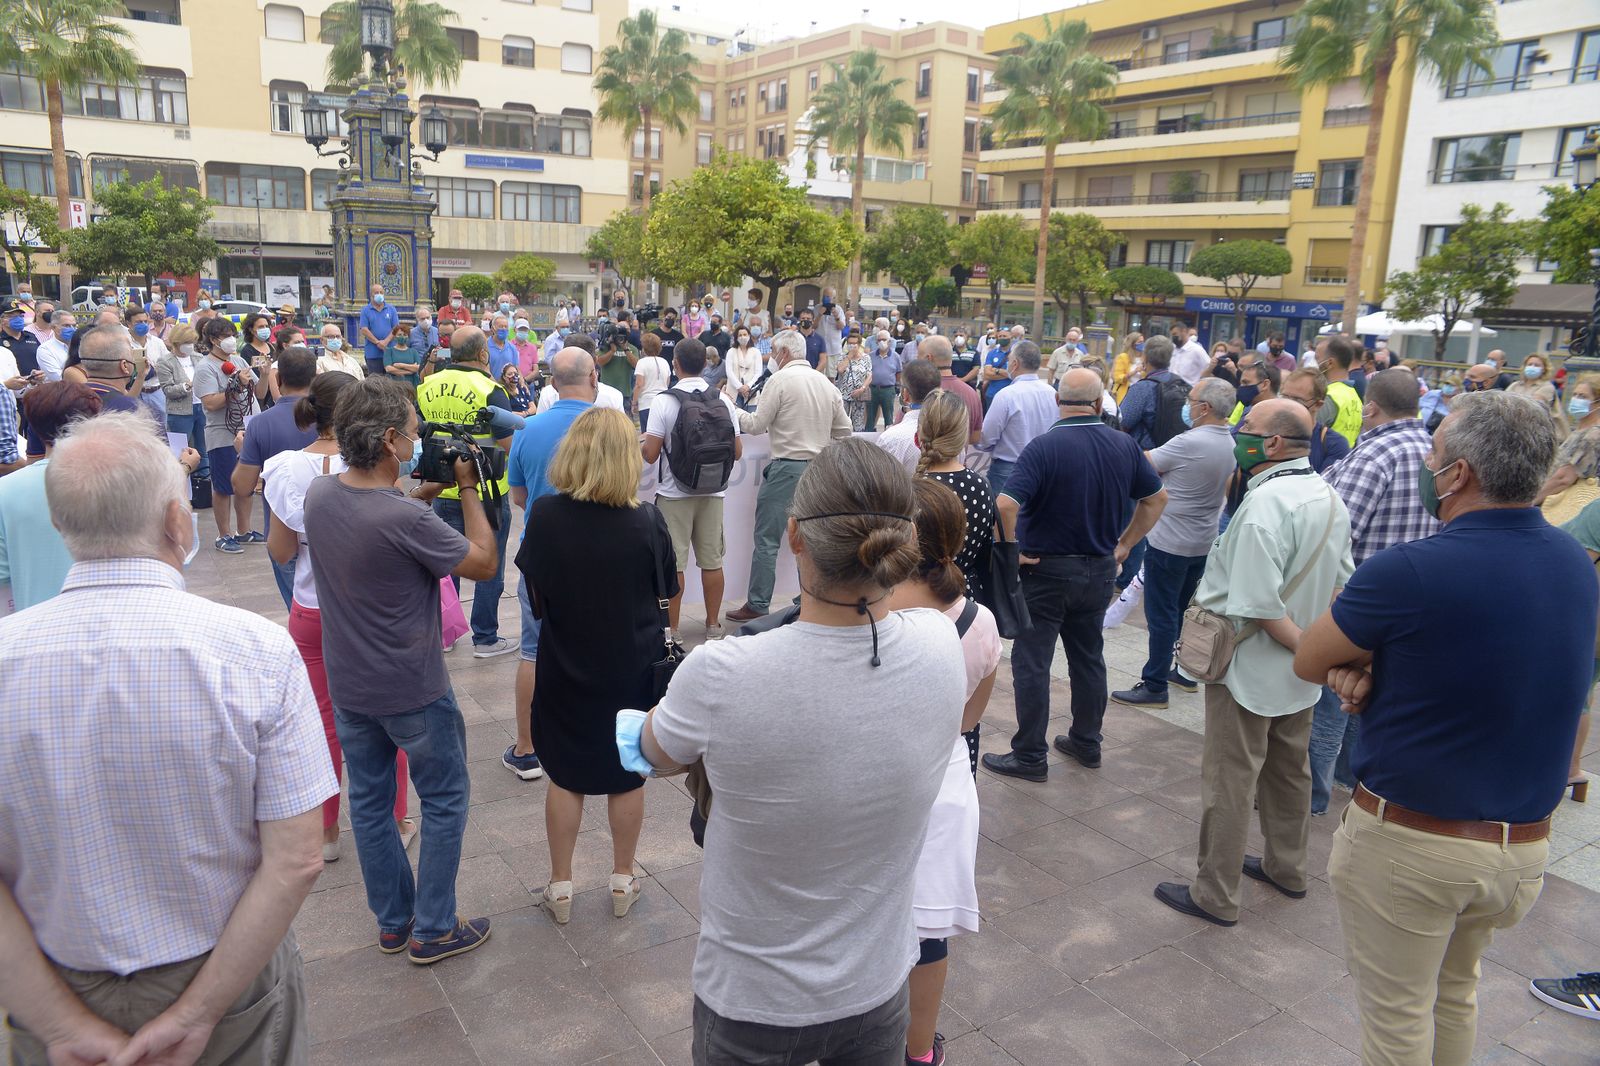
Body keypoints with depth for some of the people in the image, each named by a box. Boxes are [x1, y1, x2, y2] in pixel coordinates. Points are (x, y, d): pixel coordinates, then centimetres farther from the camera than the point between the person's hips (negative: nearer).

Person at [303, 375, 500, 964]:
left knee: (369, 800, 19)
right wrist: (466, 489, -10)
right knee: (444, 803, 12)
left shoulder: (318, 493, -7)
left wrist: (426, 490, 3)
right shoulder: (407, 519, -29)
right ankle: (432, 930, 22)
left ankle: (393, 922, 34)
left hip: (347, 686, 7)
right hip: (413, 692, -7)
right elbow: (485, 563, -17)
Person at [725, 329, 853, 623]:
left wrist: (735, 412, 10)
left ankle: (757, 606, 3)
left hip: (787, 467, -6)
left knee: (767, 538, 0)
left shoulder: (781, 379, -8)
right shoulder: (826, 383, 10)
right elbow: (844, 430, 12)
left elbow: (757, 425, -6)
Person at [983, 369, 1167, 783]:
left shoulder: (1044, 446, -19)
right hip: (1100, 570, 6)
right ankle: (1087, 743, 31)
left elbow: (1006, 504, -30)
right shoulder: (1124, 445, -1)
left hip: (1047, 571, -6)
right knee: (1089, 658, 19)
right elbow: (1156, 498, 9)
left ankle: (1030, 756, 11)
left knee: (1031, 663, 4)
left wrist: (1014, 551, -16)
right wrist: (1123, 545, 12)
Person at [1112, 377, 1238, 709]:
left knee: (1162, 615, -2)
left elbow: (1144, 463, -12)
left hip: (1170, 542, -8)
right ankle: (1187, 672, 31)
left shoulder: (1188, 443, -22)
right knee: (1186, 609, 20)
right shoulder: (1230, 445, 4)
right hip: (1203, 542, 8)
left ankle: (1154, 686, 3)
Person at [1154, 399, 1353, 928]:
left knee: (1228, 783, 4)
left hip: (1251, 667, -9)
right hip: (1300, 672, 9)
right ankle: (1286, 868, 41)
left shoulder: (1265, 503, -26)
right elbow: (1341, 583, 10)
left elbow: (1261, 605, -28)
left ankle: (1215, 895, 16)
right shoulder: (1330, 498, 3)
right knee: (1289, 770, 23)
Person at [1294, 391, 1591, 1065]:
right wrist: (1372, 662, -9)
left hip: (1408, 840, -6)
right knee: (1455, 995, 27)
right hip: (1525, 844, 6)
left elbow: (1308, 662, -13)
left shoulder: (1408, 572, -26)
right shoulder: (1576, 566, -2)